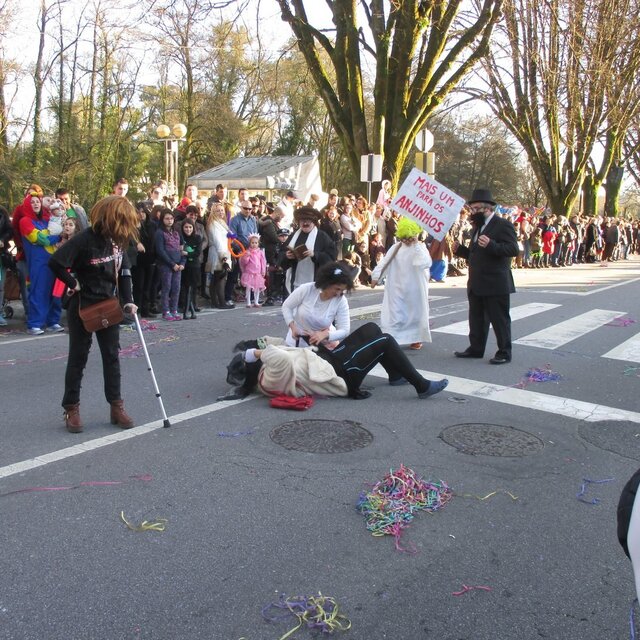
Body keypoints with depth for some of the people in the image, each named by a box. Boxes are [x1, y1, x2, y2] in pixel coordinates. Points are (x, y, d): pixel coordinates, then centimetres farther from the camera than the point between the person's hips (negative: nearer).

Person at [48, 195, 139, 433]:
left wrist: (128, 301, -1)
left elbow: (124, 270, 7)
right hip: (82, 307, -6)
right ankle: (71, 409, 16)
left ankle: (116, 406, 16)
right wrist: (74, 284, -13)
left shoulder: (118, 240, 0)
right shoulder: (85, 240, -20)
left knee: (112, 355, 8)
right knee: (78, 358, 4)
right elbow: (55, 262, -25)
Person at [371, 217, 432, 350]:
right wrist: (376, 276, -14)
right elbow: (384, 262, -2)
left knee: (415, 312, 9)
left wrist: (417, 245, -17)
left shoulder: (421, 247, -3)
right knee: (394, 313, 0)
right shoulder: (396, 247, 3)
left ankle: (415, 339, 23)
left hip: (415, 288, -1)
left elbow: (426, 263, -21)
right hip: (397, 288, 1)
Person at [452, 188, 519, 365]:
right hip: (477, 284, 9)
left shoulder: (503, 225, -10)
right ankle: (476, 348, 25)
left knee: (499, 319, 1)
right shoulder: (479, 226, 18)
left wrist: (491, 245, -33)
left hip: (495, 285, -9)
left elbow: (513, 249, -20)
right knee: (476, 318, 15)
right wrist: (460, 250, 7)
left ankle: (504, 353, 11)